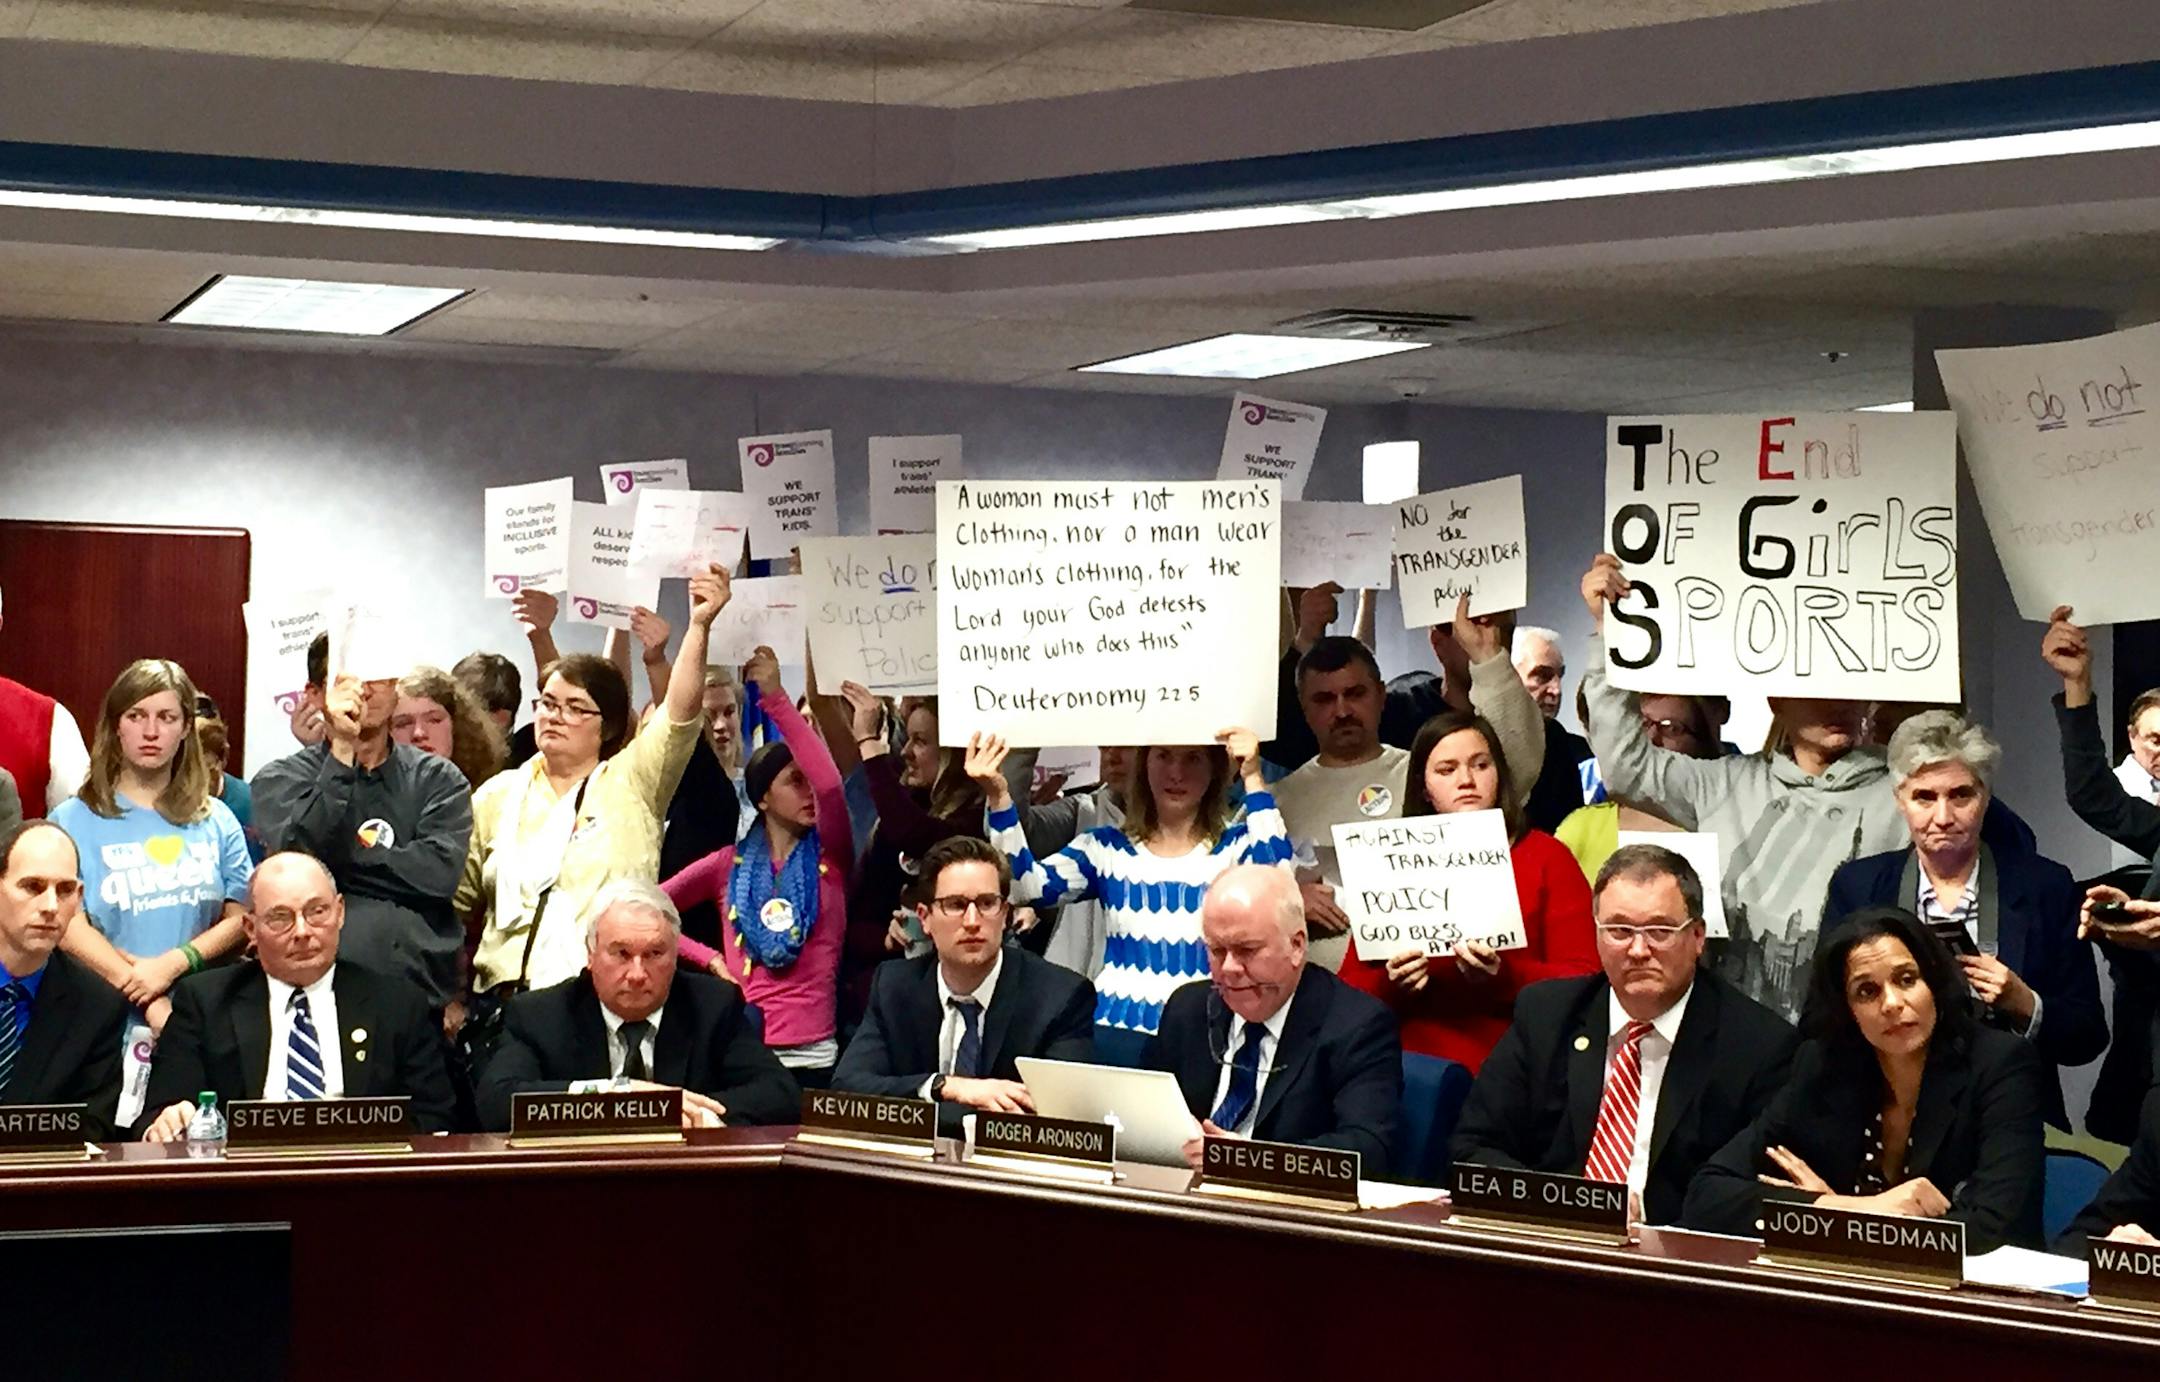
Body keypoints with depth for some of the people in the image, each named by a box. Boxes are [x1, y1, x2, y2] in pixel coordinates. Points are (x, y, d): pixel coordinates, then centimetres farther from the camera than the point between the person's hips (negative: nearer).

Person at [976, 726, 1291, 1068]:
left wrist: (1253, 780, -18)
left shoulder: (1236, 847, 8)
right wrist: (998, 797, -15)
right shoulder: (1108, 848, 12)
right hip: (1113, 1033, 2)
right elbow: (1026, 886, -2)